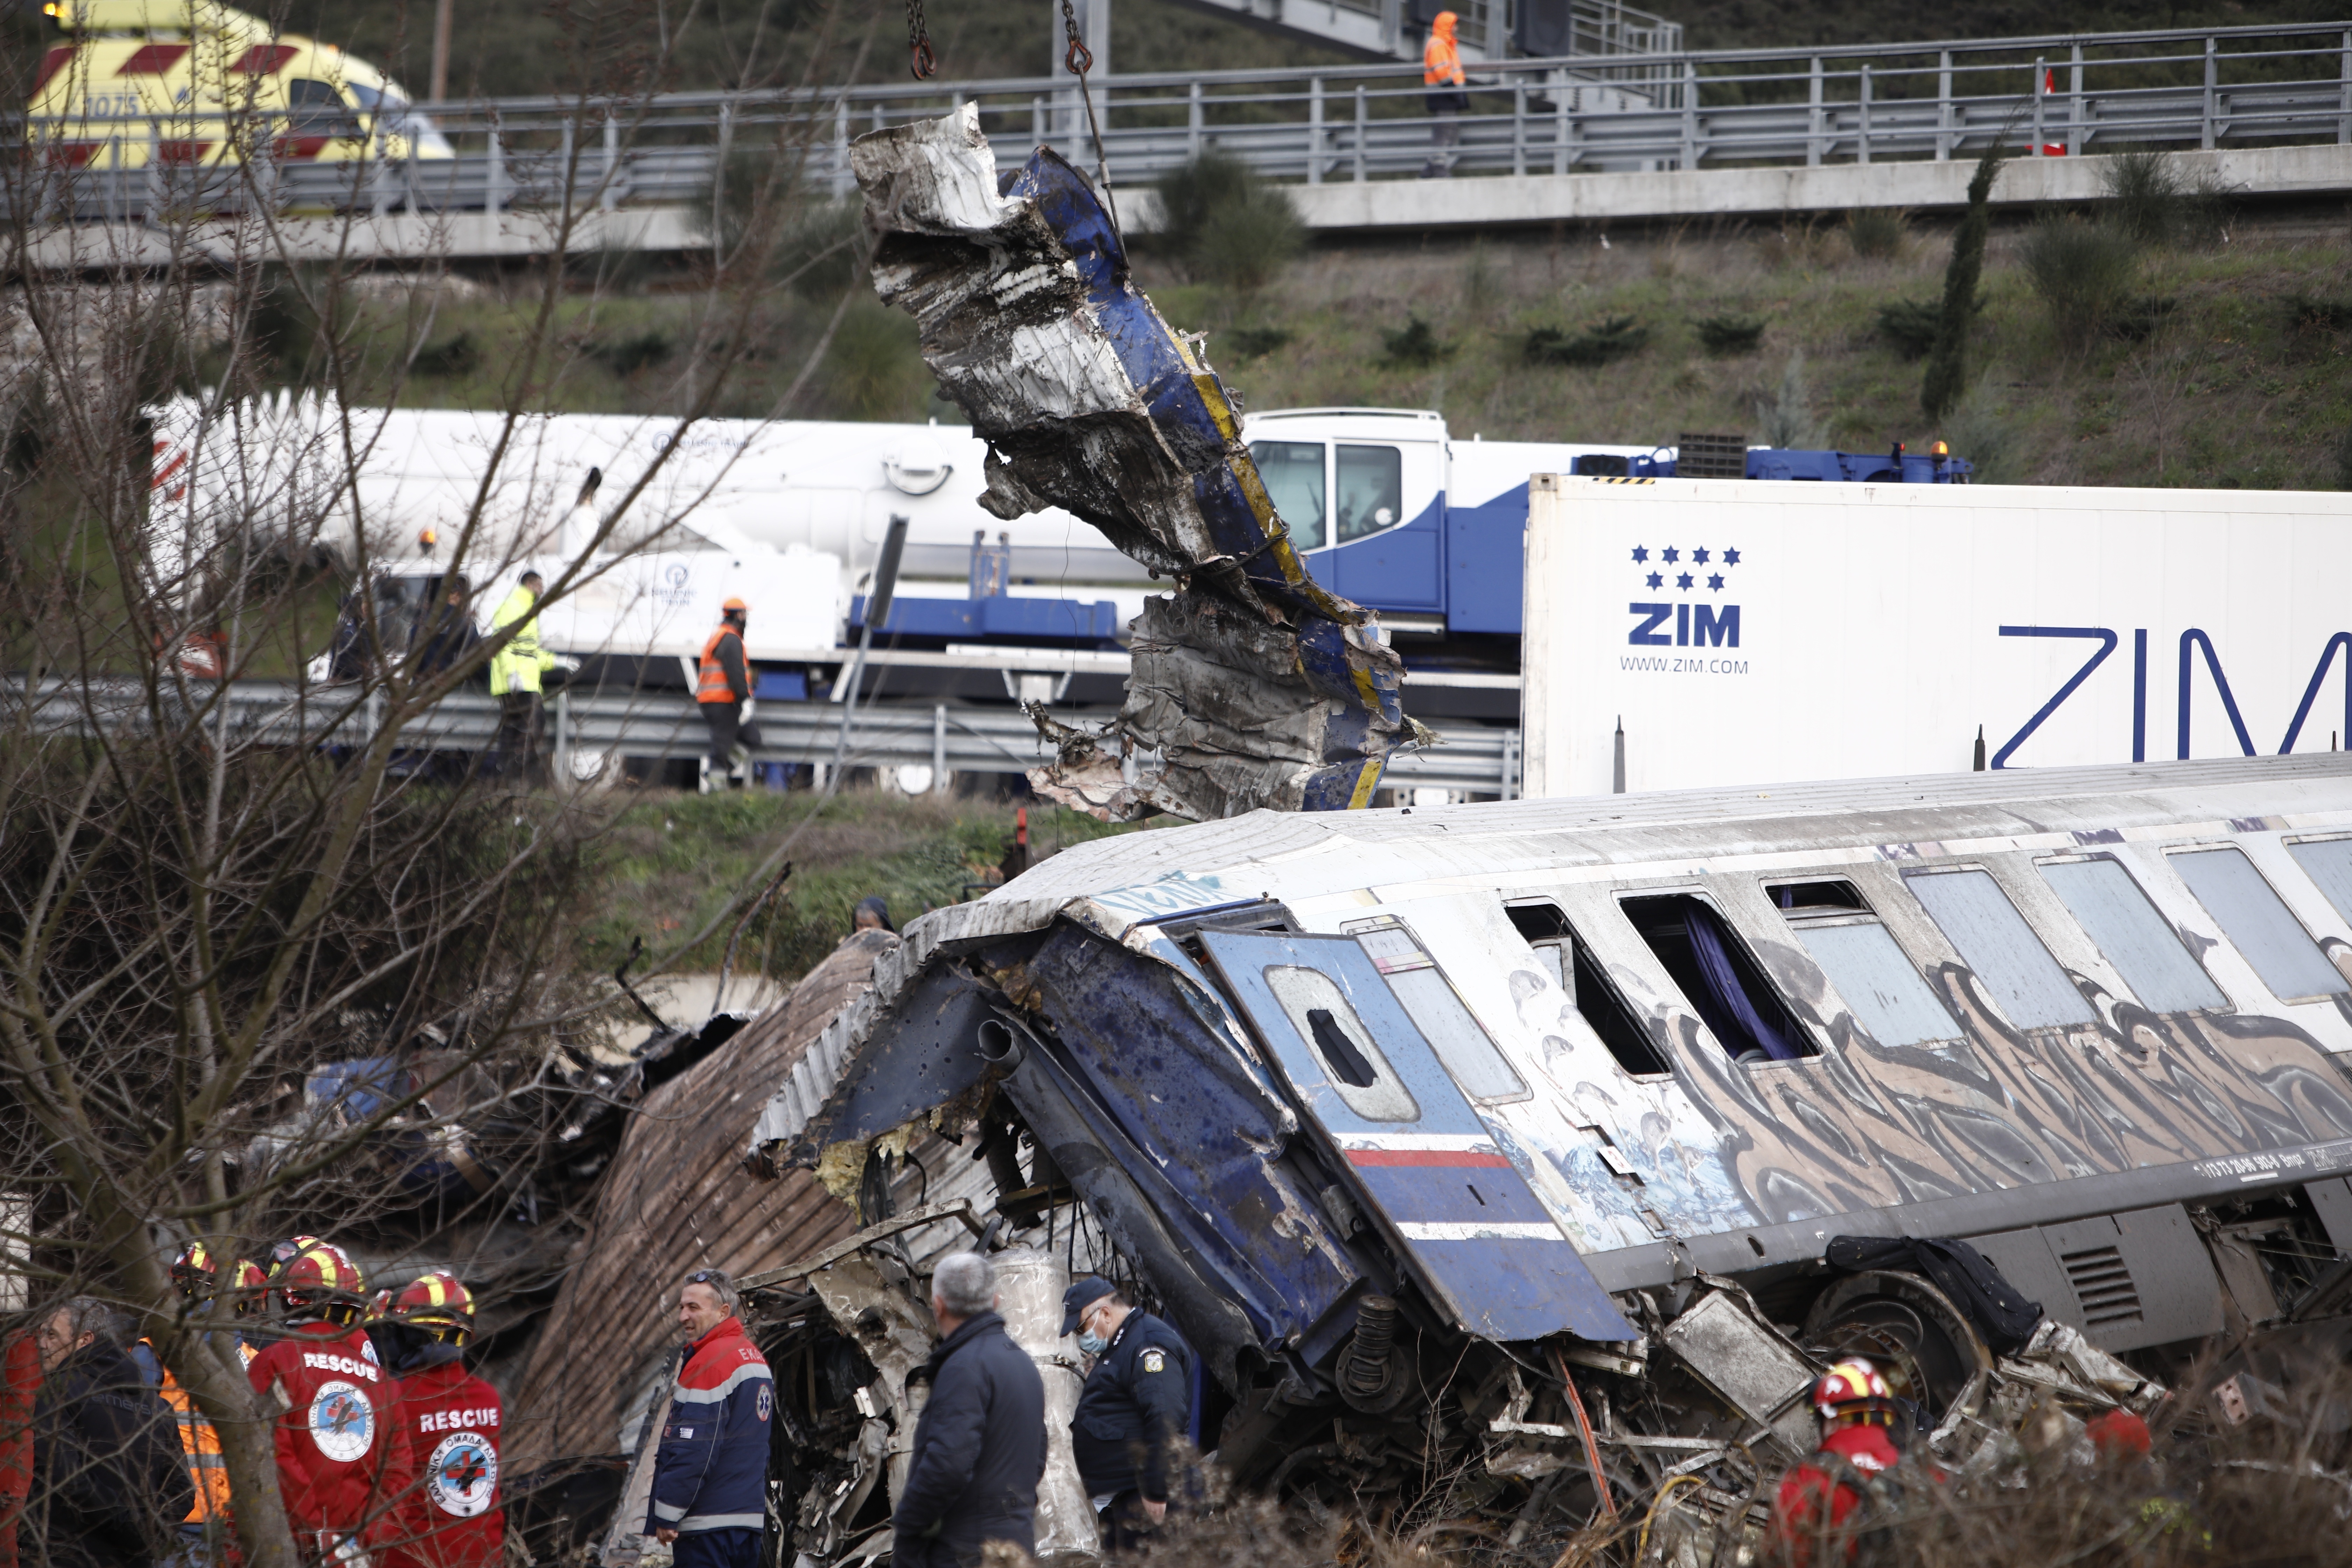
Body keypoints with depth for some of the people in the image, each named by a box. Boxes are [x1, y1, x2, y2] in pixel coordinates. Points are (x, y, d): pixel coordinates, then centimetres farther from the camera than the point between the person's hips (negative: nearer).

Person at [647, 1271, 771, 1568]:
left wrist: (666, 1516, -13)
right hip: (751, 1519, 10)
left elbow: (693, 1448, -19)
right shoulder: (755, 1358, 15)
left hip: (707, 1523, -10)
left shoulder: (710, 1362, -14)